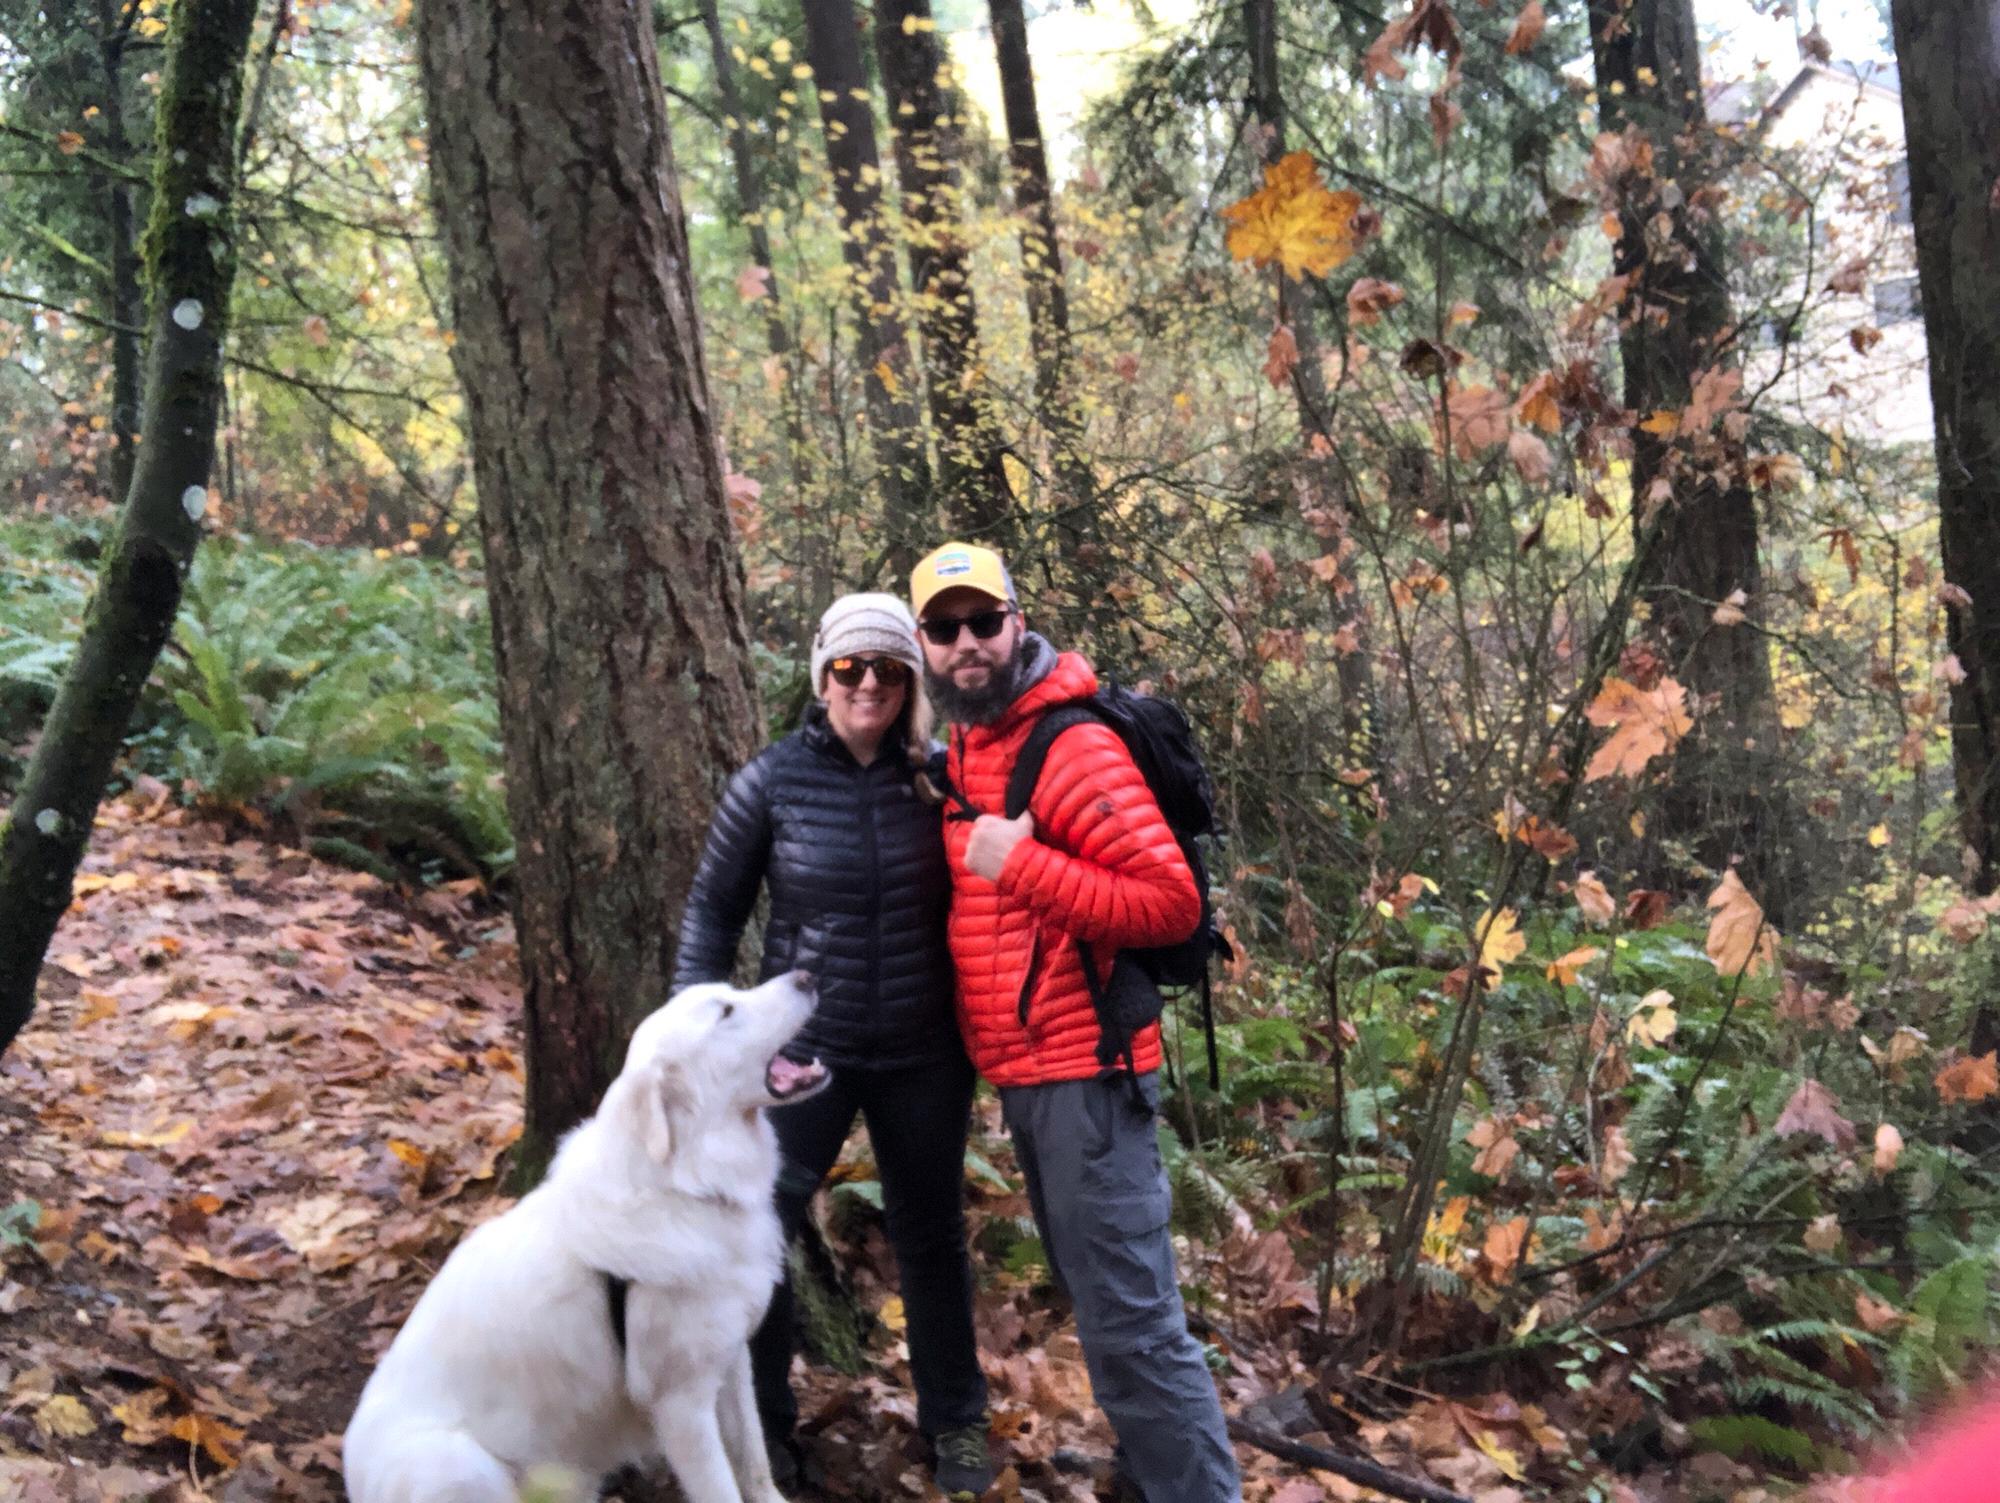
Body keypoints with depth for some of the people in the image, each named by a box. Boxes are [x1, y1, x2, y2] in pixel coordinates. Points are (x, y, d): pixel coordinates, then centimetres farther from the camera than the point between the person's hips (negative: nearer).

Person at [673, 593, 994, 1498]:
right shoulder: (772, 781, -8)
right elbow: (713, 913, 1)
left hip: (925, 1057, 1)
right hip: (805, 1049, -1)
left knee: (930, 1236, 14)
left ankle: (956, 1422, 34)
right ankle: (761, 1423, 23)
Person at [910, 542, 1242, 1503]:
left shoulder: (1074, 746, -15)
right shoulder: (966, 750, 12)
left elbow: (1171, 904, -21)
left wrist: (1021, 866, -25)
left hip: (1082, 1073, -9)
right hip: (1021, 1073, 9)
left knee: (1129, 1321, -7)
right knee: (1098, 1303, 19)